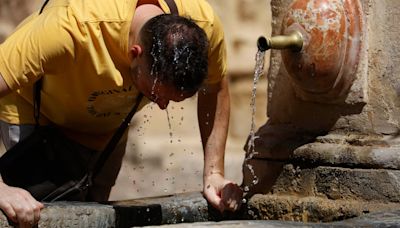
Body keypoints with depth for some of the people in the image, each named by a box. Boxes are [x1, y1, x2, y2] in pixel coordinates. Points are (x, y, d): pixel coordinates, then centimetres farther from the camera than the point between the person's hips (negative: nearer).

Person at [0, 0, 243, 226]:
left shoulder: (205, 25, -28)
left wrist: (214, 174, -11)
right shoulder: (75, 29, -44)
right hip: (34, 113, -4)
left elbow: (216, 89, -6)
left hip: (109, 121, 5)